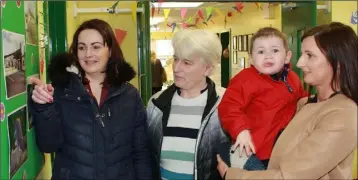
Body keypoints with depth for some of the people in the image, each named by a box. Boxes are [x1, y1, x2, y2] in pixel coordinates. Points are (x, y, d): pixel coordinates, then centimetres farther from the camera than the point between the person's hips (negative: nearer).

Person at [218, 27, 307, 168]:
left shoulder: (292, 78, 5)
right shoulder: (246, 79, -21)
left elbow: (301, 99, 26)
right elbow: (229, 106, -29)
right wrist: (241, 130, -36)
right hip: (254, 147, -7)